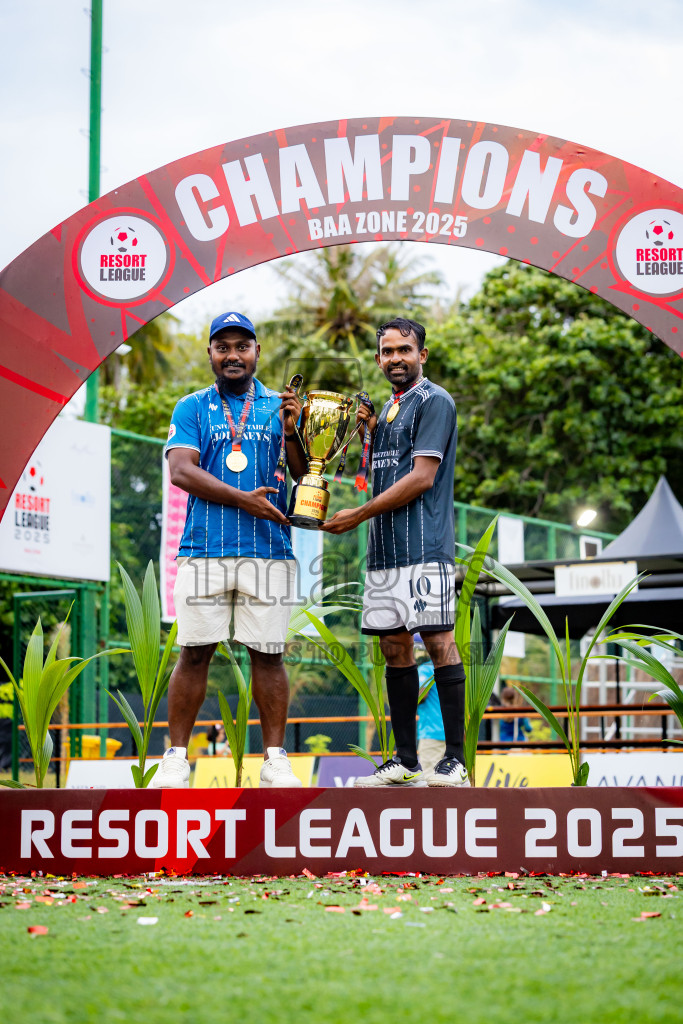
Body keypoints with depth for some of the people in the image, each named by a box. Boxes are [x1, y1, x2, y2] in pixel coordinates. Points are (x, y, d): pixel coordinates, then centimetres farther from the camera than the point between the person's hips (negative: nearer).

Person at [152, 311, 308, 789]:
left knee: (268, 655, 2)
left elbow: (306, 473, 7)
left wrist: (291, 431, -11)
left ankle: (275, 759, 8)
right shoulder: (192, 408, 10)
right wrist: (244, 500, -13)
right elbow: (181, 471, -4)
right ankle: (177, 757, 6)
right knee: (194, 652, -1)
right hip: (205, 548, -1)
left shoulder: (282, 407, 13)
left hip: (268, 550, 1)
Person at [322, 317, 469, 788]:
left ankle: (455, 759, -7)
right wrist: (371, 430, 10)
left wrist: (359, 514, -10)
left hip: (424, 545, -9)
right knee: (395, 647, 7)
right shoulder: (388, 407, 22)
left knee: (438, 641, -9)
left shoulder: (434, 401, -5)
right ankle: (405, 762, 11)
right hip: (385, 548, 9)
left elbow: (421, 477, -13)